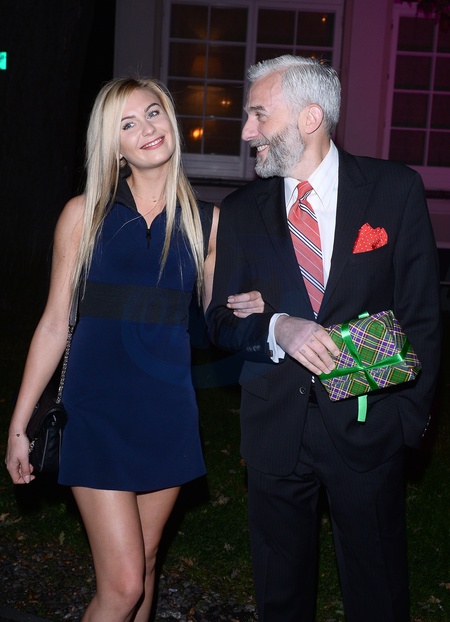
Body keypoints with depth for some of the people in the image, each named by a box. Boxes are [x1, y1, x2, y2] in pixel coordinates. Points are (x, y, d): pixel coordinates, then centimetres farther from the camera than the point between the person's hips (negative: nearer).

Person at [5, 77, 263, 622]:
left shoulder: (206, 221, 5)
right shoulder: (85, 213, -1)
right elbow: (55, 323, 1)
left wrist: (242, 308, -10)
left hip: (167, 409, 3)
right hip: (99, 408, -2)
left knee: (145, 563, 15)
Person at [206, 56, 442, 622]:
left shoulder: (395, 190, -3)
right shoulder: (240, 212, 3)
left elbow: (422, 310, -1)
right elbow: (221, 321, 3)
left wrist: (410, 412, -5)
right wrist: (278, 329, -19)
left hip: (367, 427, -2)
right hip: (276, 427, 2)